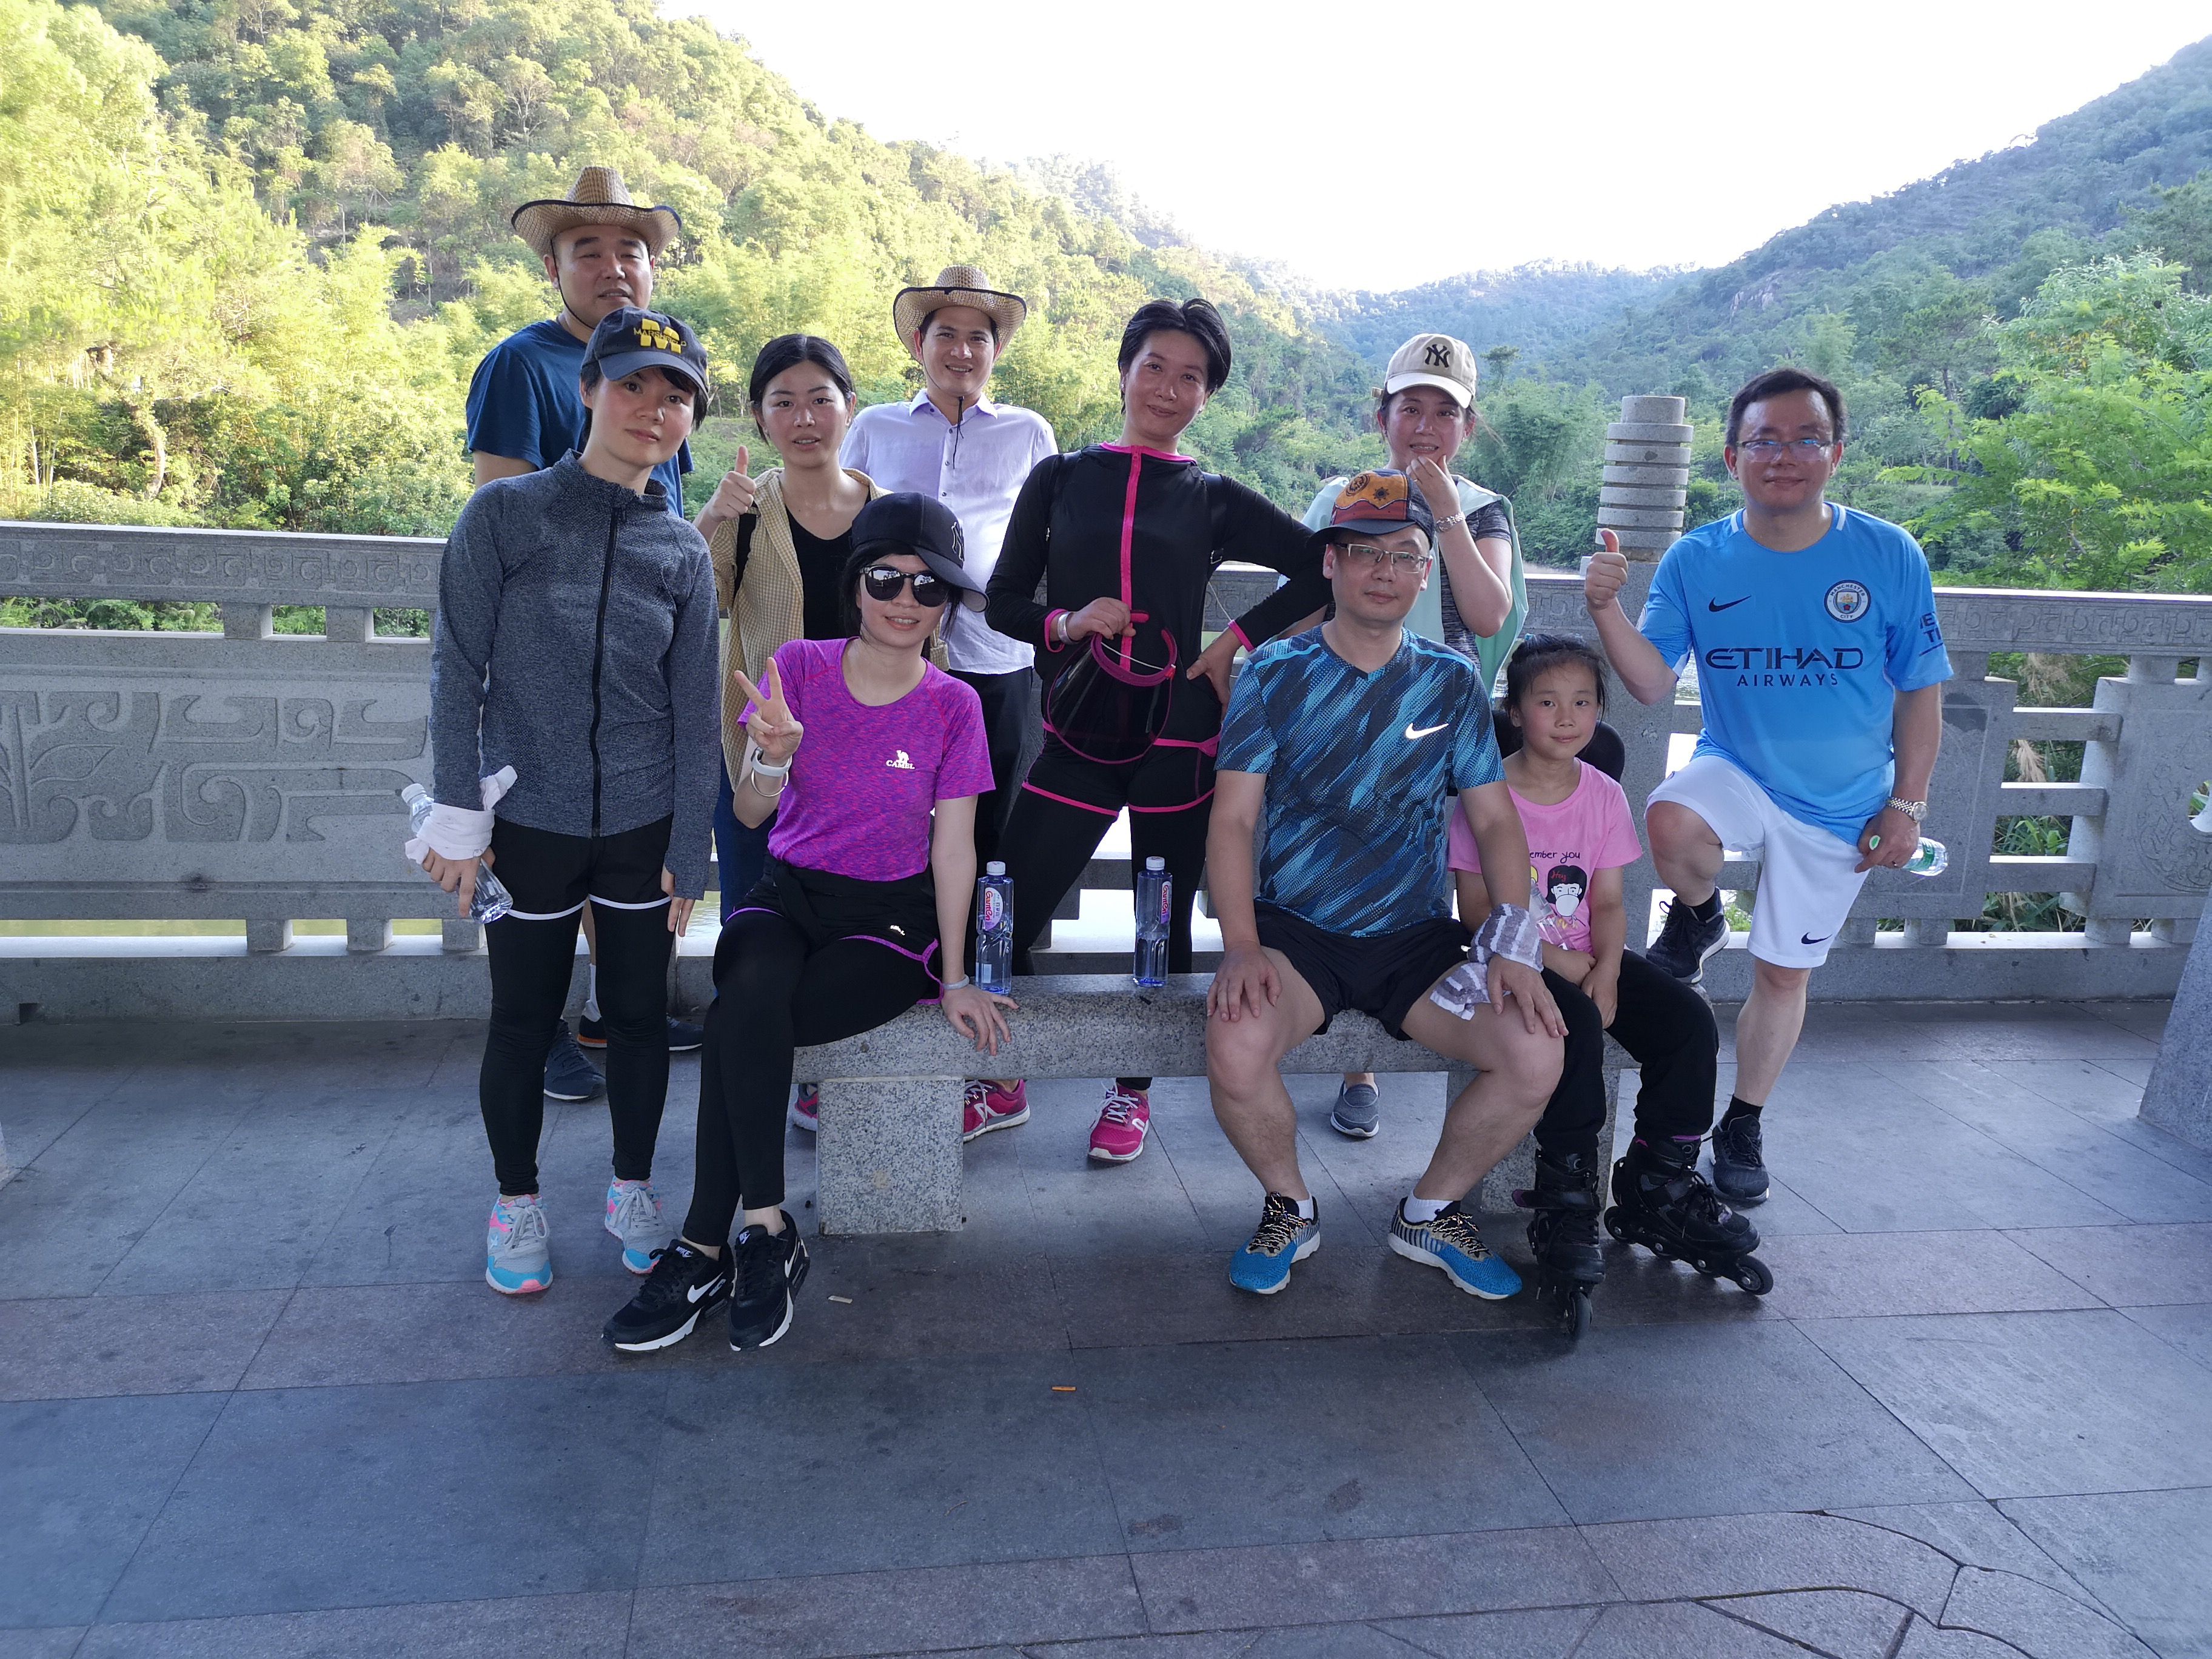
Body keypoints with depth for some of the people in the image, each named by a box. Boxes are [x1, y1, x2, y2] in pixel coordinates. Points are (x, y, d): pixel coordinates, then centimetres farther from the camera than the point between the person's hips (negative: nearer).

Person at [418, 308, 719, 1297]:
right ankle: (517, 1204, 29)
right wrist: (459, 817, -8)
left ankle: (631, 1188, 30)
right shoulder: (506, 514, -5)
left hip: (643, 827, 2)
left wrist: (688, 852, 0)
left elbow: (696, 713, 2)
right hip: (529, 822, -2)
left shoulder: (684, 552, 2)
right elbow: (458, 671, -5)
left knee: (640, 1015, 10)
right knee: (523, 1021, 9)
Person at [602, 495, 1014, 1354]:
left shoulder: (952, 706, -2)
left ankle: (706, 1248, -11)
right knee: (751, 991, -33)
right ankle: (766, 1233, -21)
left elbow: (953, 846, -1)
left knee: (736, 1024, -27)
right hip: (789, 896, 2)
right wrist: (775, 752, -26)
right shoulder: (800, 666, 0)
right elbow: (749, 813, -3)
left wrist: (954, 979, -3)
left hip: (891, 917, -2)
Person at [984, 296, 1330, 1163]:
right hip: (1078, 733, 1)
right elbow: (1003, 601, 7)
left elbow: (1324, 564, 5)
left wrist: (1239, 639, -2)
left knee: (1164, 926, 7)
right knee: (1005, 919, -5)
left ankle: (1133, 1092, 27)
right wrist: (1064, 623, -12)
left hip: (1175, 737, 0)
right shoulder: (1060, 478, 7)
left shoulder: (1213, 499, 5)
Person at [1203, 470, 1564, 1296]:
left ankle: (1431, 1211, 9)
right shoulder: (1275, 673, 1)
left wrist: (1515, 945, -8)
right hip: (1292, 927, -2)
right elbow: (1232, 819, -4)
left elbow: (1495, 821, 7)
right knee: (1234, 1050, -32)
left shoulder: (1452, 683, 8)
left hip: (1417, 937, 3)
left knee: (1537, 1055, -20)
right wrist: (1239, 945, -18)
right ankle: (1289, 1208, 2)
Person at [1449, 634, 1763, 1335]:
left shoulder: (1604, 795, 7)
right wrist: (1556, 962, -18)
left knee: (1689, 1021, -15)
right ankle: (1567, 1206, -23)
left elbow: (1609, 902, 4)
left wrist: (1606, 973, -14)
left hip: (1586, 959, 5)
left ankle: (1658, 1186, 0)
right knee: (1576, 1025, -33)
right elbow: (1478, 905, -10)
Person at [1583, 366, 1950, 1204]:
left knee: (1783, 974, 9)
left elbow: (1920, 691, -3)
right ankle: (1697, 920, -1)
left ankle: (1742, 1125, 32)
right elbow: (1651, 682, -15)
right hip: (1735, 770, 0)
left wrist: (1906, 804, -4)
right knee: (1671, 821, -36)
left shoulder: (1889, 556, -11)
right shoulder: (1695, 559, -10)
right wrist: (1607, 608, -31)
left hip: (1839, 807, 0)